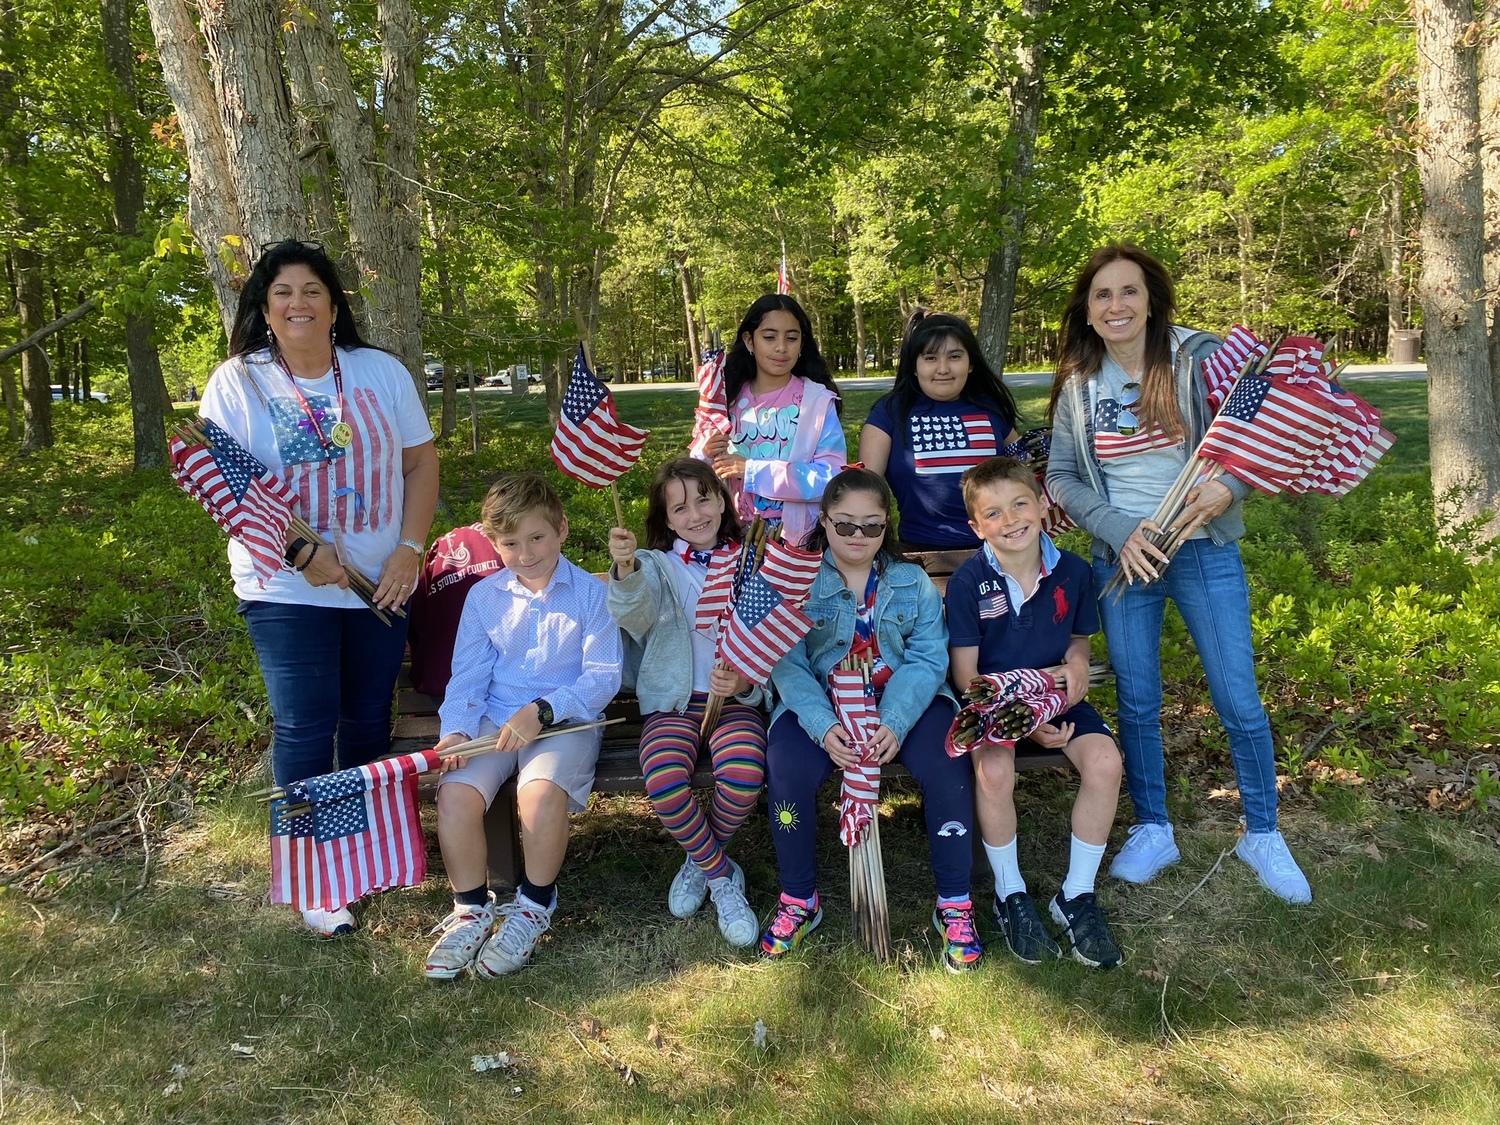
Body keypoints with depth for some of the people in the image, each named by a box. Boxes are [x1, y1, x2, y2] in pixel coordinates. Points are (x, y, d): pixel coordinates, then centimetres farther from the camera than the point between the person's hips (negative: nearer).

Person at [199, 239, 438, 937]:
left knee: (370, 720, 13)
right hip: (288, 590, -2)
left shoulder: (382, 372, 4)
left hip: (380, 585, 3)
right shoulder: (237, 382, -3)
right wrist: (300, 552, -19)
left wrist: (409, 549, -6)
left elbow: (421, 462, 5)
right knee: (306, 729, -2)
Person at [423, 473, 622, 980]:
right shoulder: (483, 597, 11)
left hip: (567, 721, -3)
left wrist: (542, 711, -20)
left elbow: (603, 675, -7)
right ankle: (471, 909, -2)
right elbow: (468, 676, 8)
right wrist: (456, 730, -11)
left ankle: (534, 905, -7)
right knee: (456, 791, -25)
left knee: (542, 790, -33)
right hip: (494, 721, 3)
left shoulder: (591, 593, 1)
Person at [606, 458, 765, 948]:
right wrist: (625, 571, -40)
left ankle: (701, 862, 3)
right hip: (672, 701, 0)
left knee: (744, 774, -31)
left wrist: (745, 683, -16)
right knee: (664, 781, -31)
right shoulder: (657, 566, 7)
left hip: (735, 700, 0)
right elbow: (636, 612, -18)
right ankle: (722, 876, -1)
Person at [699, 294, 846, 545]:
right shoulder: (728, 398, 4)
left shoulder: (819, 401, -3)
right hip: (739, 535, 3)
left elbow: (833, 477, -13)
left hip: (801, 536, -3)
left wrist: (753, 471, -18)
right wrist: (707, 456, -11)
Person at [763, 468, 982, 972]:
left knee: (947, 766, -26)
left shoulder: (913, 582, 6)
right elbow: (788, 665, -8)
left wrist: (895, 723, -22)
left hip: (903, 703, 1)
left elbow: (927, 659, -5)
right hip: (820, 706, -1)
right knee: (788, 772, -28)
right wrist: (822, 726, -25)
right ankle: (798, 900, -2)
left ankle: (954, 905, -5)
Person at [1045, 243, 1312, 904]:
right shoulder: (1077, 383, 1)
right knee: (1136, 703, 9)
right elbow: (1062, 476, 1)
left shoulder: (1200, 357, -7)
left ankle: (1262, 835, 23)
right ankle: (1152, 831, 27)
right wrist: (1121, 531, -13)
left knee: (1239, 702, 2)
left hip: (1205, 554, -2)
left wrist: (1227, 489, -24)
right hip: (1121, 559, 2)